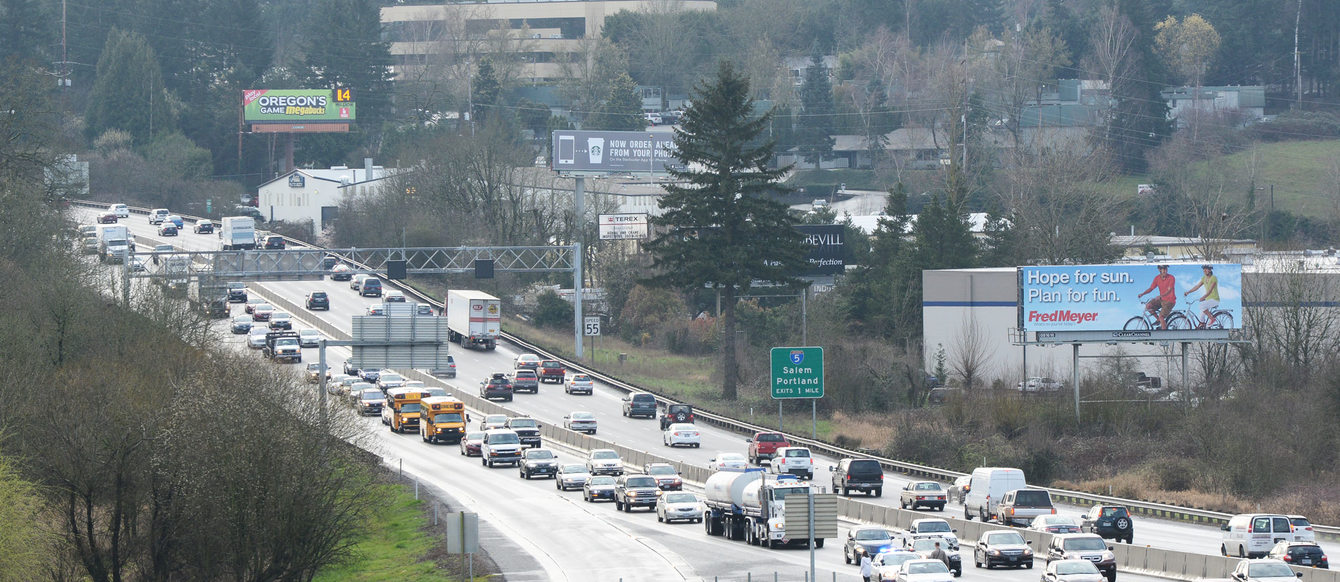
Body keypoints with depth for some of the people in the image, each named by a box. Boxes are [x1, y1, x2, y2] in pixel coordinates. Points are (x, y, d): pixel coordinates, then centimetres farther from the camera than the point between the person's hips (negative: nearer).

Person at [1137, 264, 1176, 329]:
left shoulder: (1171, 278, -16)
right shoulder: (1157, 278, 0)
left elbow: (1169, 290, -25)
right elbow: (1151, 288, 4)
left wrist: (1161, 296, -43)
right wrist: (1142, 294, -13)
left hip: (1169, 301, -6)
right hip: (1161, 299, 6)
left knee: (1161, 316, -18)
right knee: (1148, 306, -10)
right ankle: (1159, 320, 9)